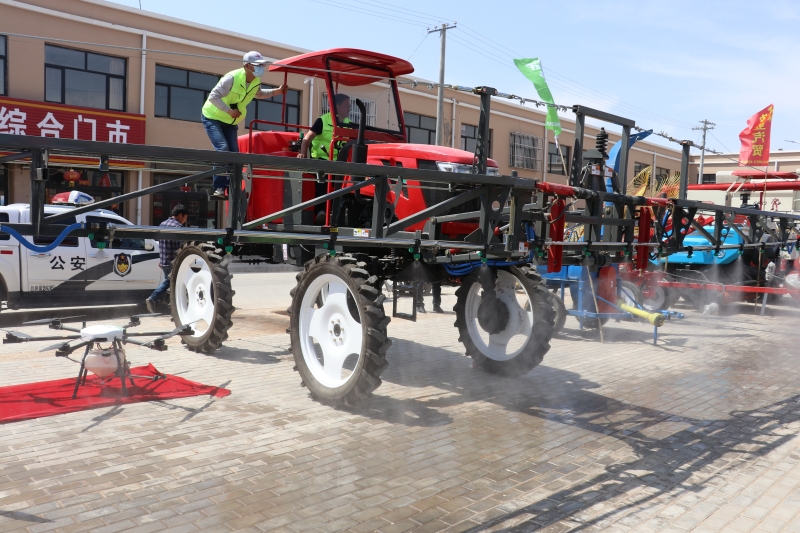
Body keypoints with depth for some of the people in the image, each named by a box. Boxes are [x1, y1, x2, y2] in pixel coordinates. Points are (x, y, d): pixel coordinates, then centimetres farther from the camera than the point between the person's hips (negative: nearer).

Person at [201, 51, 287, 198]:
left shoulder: (256, 82, -4)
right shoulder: (232, 77, -27)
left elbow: (258, 94, 21)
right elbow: (213, 96, -28)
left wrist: (277, 91, 10)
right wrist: (230, 111, -29)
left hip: (230, 122, 7)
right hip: (212, 118, -7)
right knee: (223, 149, -22)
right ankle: (219, 187, -17)